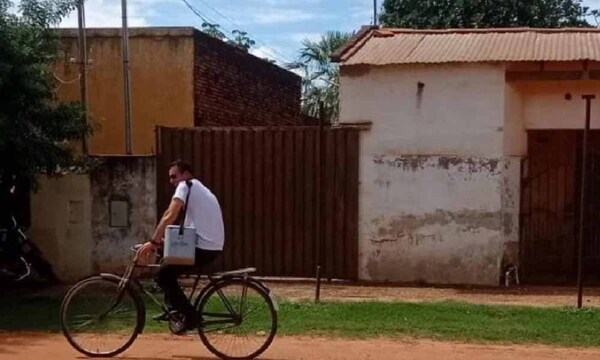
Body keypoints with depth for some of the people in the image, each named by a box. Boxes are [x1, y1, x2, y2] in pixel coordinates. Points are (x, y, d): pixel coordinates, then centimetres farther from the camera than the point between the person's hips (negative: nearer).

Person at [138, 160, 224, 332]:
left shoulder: (186, 186, -4)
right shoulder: (199, 189, 25)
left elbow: (170, 215, -18)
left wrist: (154, 242, -18)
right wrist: (165, 241, 16)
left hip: (203, 248, -10)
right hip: (212, 247, 10)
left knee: (163, 275, -4)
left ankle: (190, 316, -3)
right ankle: (173, 308, 24)